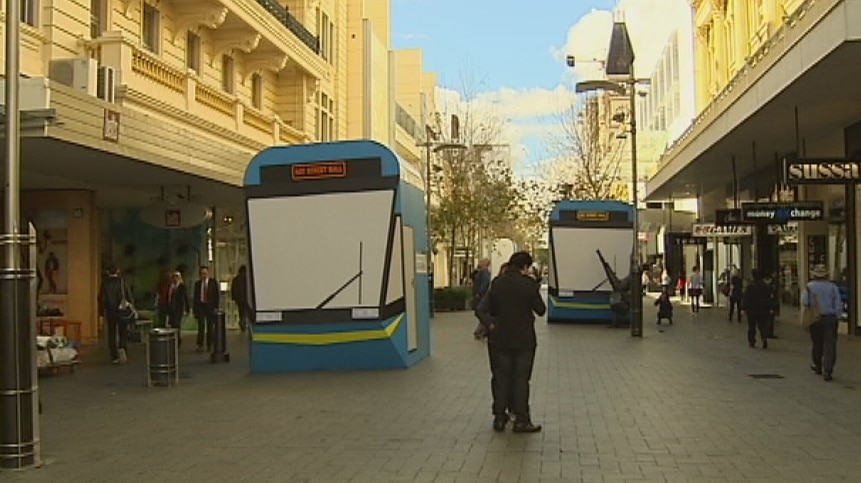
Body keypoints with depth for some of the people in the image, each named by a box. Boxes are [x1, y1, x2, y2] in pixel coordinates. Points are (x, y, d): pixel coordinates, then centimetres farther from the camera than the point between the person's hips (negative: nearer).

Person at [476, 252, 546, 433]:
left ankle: (499, 418, 16)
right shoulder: (528, 284, -12)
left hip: (500, 338, 3)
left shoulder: (497, 283, -1)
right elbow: (541, 310, -6)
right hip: (523, 339, -3)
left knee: (501, 377, 11)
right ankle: (521, 420, 7)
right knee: (521, 379, 5)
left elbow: (490, 310, 6)